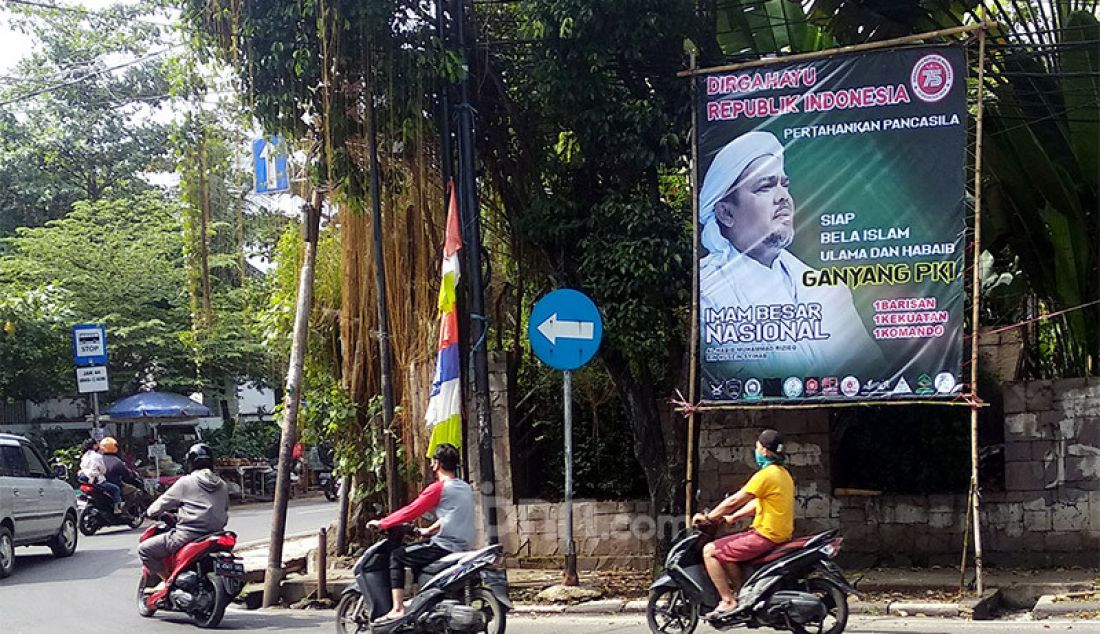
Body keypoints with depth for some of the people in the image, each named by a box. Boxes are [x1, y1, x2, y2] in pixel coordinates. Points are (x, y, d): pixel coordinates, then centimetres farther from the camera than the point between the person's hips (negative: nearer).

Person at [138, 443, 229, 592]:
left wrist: (149, 512, 23)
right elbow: (225, 514, 17)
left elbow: (164, 502, 4)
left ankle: (167, 579, -2)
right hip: (215, 536, 7)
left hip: (188, 535, -7)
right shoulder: (222, 485, 12)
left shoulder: (186, 482, -4)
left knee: (144, 549, 4)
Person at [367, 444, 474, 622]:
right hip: (463, 547, 9)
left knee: (397, 556, 2)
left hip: (445, 546, -9)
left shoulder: (439, 488, -10)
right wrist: (429, 530, 33)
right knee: (417, 556, 29)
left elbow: (409, 512, -8)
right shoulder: (466, 488, 14)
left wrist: (381, 524, 2)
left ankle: (398, 609, -7)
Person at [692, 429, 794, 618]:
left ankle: (728, 601, -12)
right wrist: (732, 517, 23)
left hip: (765, 536, -10)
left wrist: (708, 517, -3)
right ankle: (740, 590, 25)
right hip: (781, 535, 10)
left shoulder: (766, 475, -16)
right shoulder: (783, 474, 15)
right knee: (726, 547, 25)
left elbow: (734, 501, -14)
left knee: (709, 551, -10)